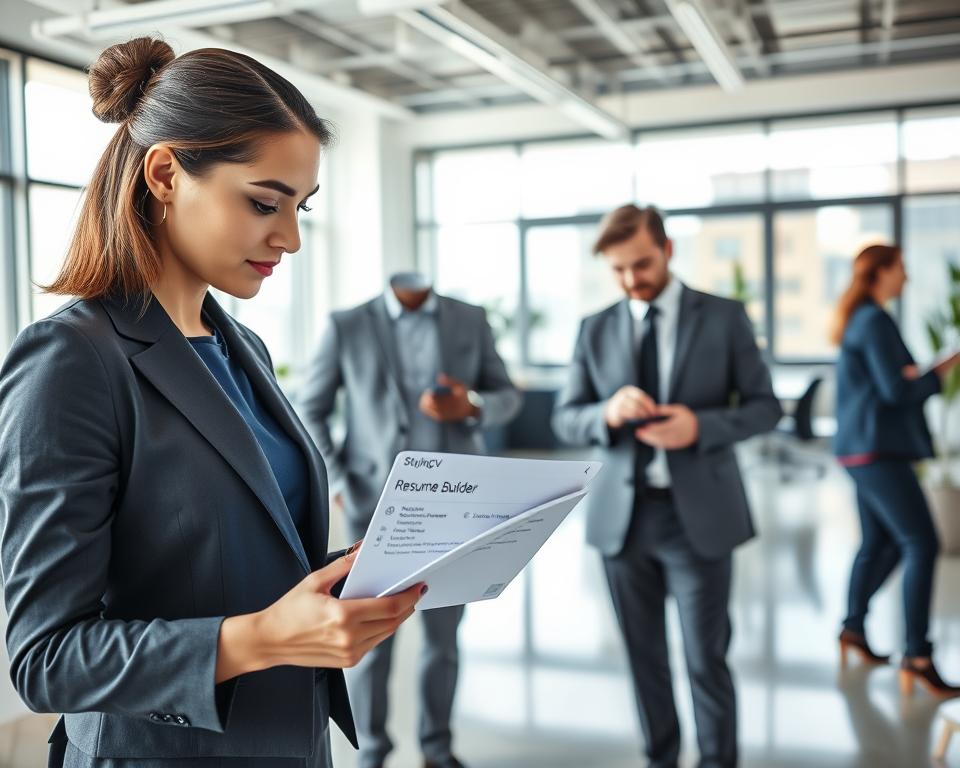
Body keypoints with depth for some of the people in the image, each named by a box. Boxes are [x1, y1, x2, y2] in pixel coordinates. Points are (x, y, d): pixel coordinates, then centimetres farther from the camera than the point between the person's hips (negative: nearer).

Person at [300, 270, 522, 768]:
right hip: (376, 507, -2)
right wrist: (337, 484, -7)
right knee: (371, 638, 4)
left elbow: (507, 397, 9)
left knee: (444, 636, 11)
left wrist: (473, 407, -13)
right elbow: (310, 411, 4)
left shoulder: (471, 320, 6)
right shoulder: (347, 326, 0)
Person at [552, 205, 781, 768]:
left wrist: (700, 426, -19)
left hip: (698, 514, -2)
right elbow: (565, 420, 4)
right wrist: (608, 413, -18)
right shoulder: (596, 330, 5)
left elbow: (765, 406, 0)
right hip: (623, 515, 3)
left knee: (706, 660, 5)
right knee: (644, 656, 14)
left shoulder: (725, 317, -1)